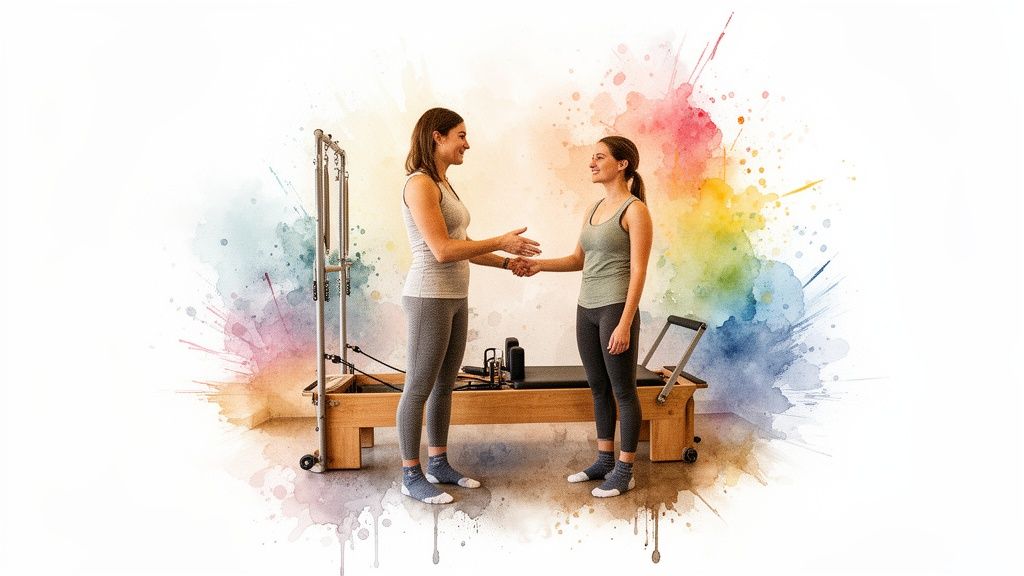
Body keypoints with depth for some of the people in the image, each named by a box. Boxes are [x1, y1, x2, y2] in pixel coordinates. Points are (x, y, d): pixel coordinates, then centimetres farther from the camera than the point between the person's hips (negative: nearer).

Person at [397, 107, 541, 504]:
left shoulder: (443, 184, 14)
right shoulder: (420, 184, -14)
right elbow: (443, 250, -20)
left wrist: (506, 262, 10)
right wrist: (501, 242, -14)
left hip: (455, 297, 9)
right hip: (430, 297, -9)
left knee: (444, 384, 15)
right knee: (419, 387, 1)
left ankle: (438, 464, 27)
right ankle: (411, 476, 13)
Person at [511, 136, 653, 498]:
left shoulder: (635, 210, -9)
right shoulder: (595, 208, 14)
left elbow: (638, 271, -14)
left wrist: (625, 324, -19)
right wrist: (539, 265, 2)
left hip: (616, 309, -8)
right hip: (587, 308, 8)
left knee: (623, 391, 3)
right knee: (599, 388, 15)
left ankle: (625, 471, 15)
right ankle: (604, 461, 28)